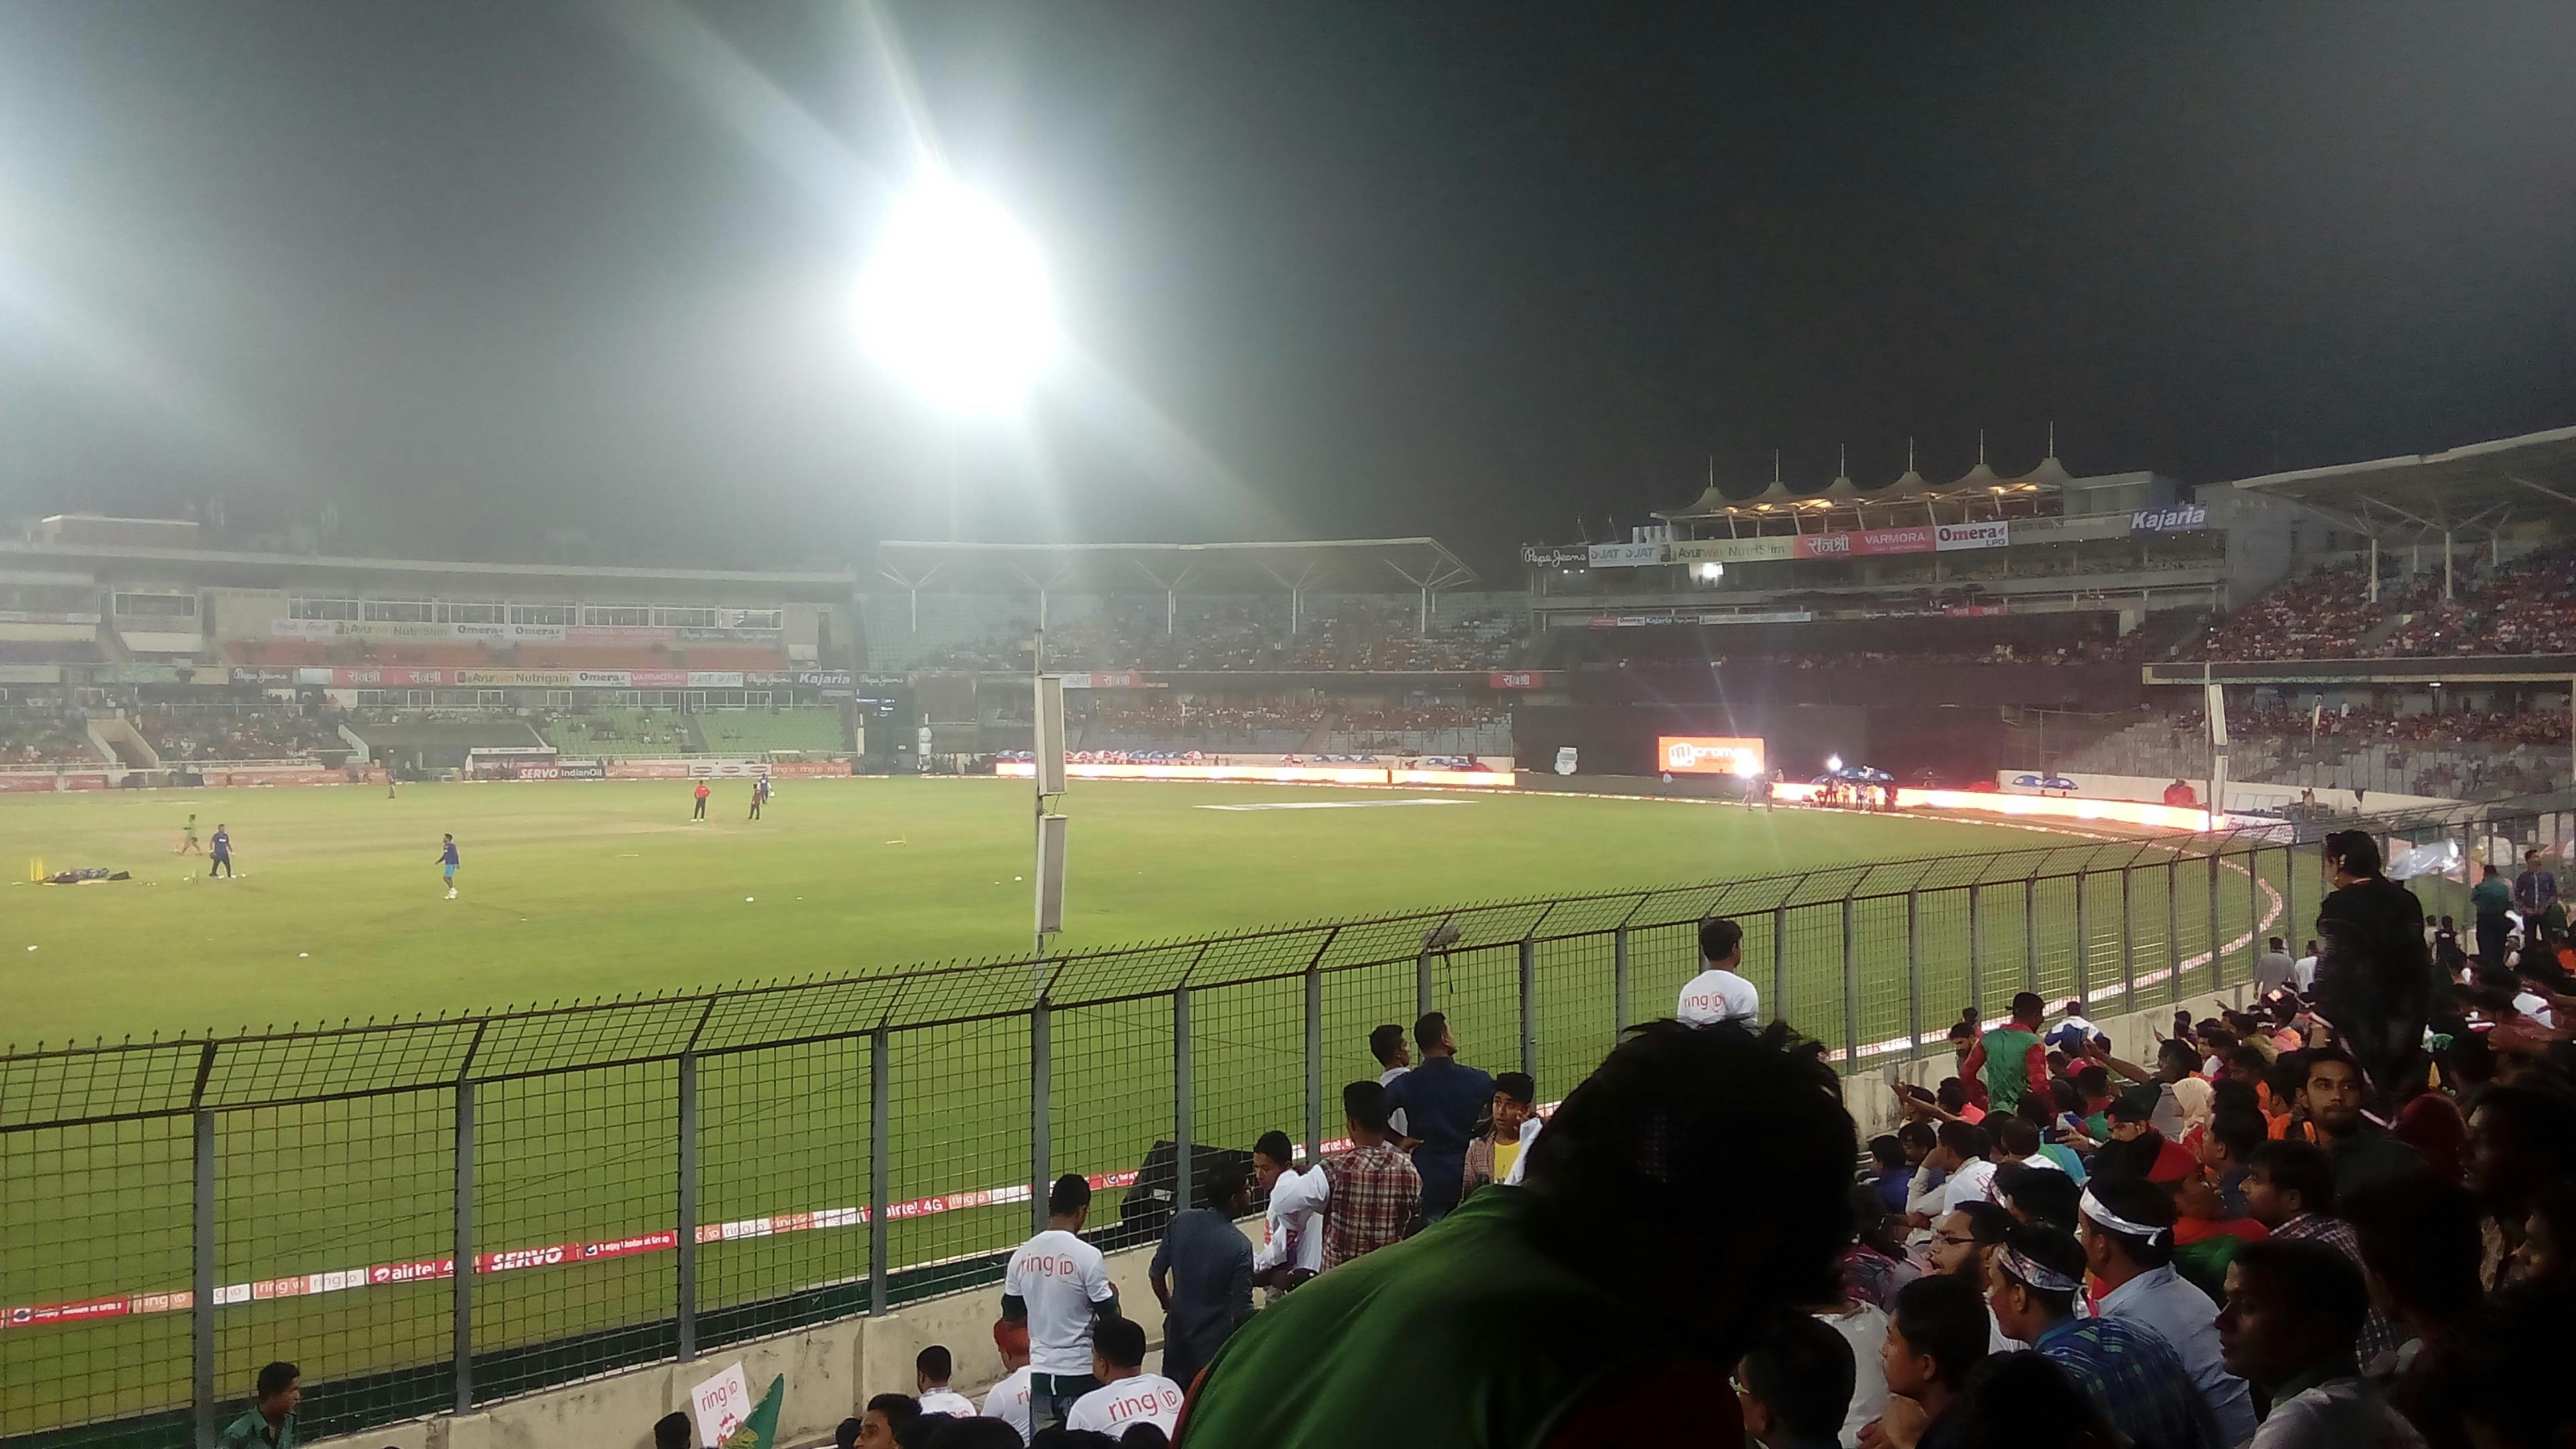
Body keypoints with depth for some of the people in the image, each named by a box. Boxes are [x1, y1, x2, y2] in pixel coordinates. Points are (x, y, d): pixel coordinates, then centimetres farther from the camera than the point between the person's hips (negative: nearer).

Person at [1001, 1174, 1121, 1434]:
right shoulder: (1087, 1256, -15)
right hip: (1081, 1372, -4)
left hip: (1040, 1371, 4)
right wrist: (1113, 1296, 11)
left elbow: (1011, 1313, 10)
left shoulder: (1022, 1255, 0)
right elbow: (1109, 1316, -9)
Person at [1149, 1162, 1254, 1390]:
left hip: (1178, 1331, 5)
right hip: (1215, 1341, -5)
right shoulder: (1240, 1247, -24)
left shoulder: (1182, 1222, -10)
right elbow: (1242, 1311, -20)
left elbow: (1156, 1274, 1)